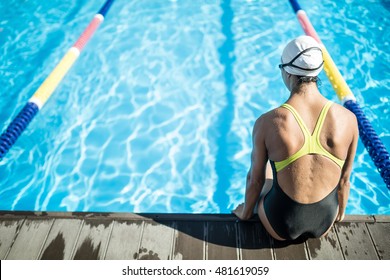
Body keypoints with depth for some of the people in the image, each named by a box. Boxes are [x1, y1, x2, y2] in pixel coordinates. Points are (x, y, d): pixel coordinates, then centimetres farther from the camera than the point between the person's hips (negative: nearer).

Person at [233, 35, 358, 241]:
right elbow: (344, 180, -4)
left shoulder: (267, 123, -23)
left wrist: (245, 213, 9)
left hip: (281, 225, -2)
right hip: (324, 222, 2)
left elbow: (255, 179, -11)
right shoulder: (348, 119, -16)